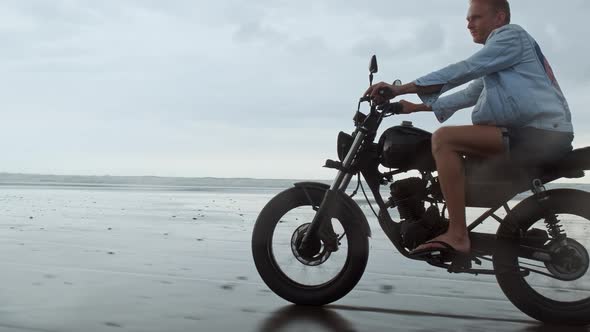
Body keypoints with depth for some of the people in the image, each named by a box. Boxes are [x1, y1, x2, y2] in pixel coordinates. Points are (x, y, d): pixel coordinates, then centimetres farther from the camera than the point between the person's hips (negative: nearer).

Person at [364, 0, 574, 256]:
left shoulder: (511, 34, -2)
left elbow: (464, 70, -14)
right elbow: (469, 95, 30)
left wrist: (401, 89, -19)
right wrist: (417, 107, 25)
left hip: (541, 132, -10)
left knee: (444, 138, -22)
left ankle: (457, 236, -26)